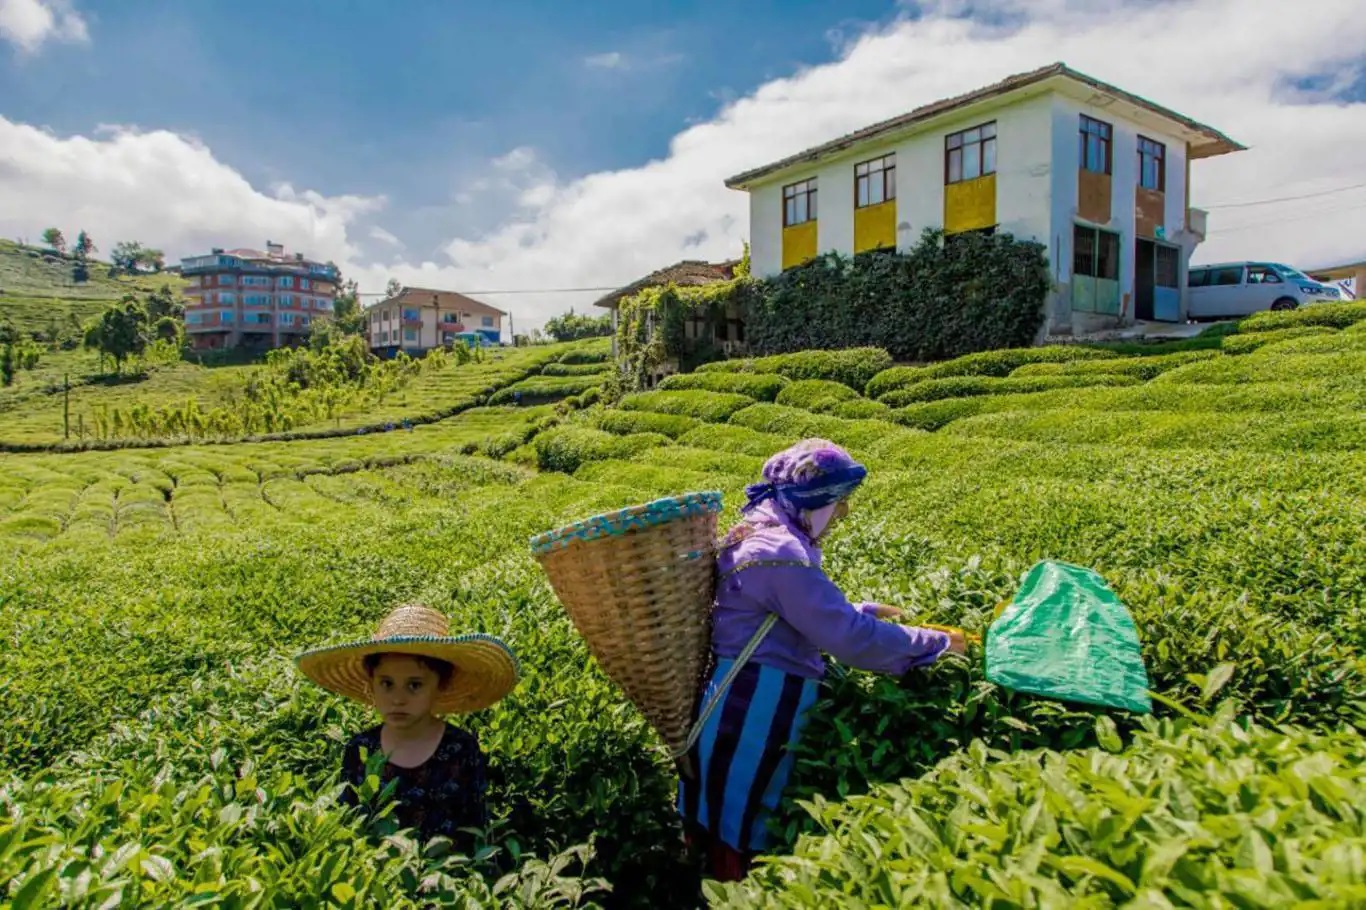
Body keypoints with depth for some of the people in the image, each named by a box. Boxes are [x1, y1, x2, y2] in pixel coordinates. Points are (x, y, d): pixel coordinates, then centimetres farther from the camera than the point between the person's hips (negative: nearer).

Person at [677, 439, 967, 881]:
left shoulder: (765, 534, 10)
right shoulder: (780, 553, -24)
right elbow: (850, 639, -24)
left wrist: (861, 611, 19)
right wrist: (933, 643, -12)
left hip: (754, 702, 10)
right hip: (753, 710, -10)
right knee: (739, 839, 7)